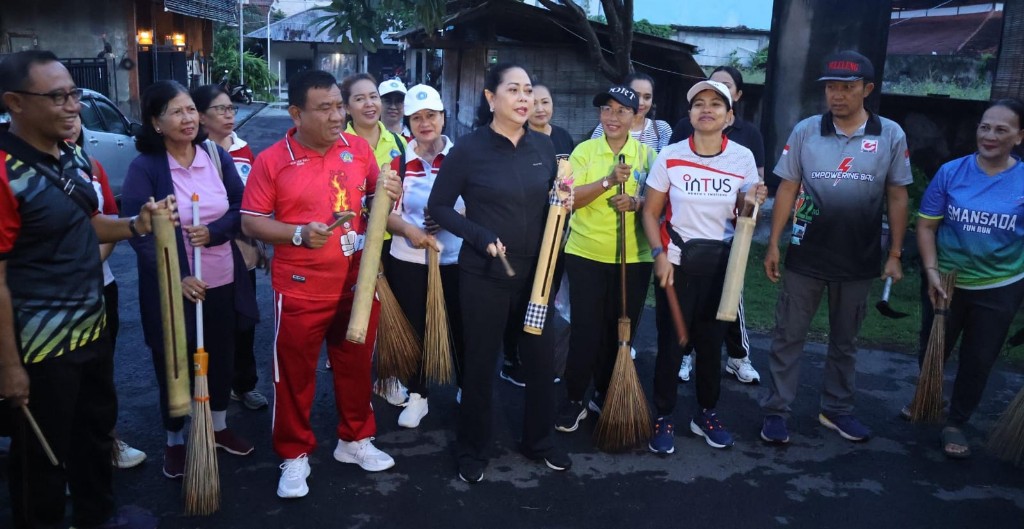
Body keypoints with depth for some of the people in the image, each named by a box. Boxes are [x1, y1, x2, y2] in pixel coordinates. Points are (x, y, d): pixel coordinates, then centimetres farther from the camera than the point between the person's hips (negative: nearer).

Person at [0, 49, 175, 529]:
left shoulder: (73, 156, 3)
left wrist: (137, 225, -3)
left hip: (92, 327, 9)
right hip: (42, 344, -9)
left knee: (97, 428, 24)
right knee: (43, 454, 11)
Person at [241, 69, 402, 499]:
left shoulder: (359, 148, 1)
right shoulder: (272, 161, -9)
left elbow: (374, 198, 14)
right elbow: (250, 223, -7)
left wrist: (387, 194, -10)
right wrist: (299, 233, -22)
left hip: (358, 282, 4)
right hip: (301, 289, -3)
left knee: (356, 365, 16)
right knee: (295, 374, 8)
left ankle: (355, 440, 36)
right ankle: (295, 455, 25)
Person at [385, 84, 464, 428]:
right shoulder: (398, 160, 0)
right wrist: (409, 229, -19)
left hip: (456, 258, -1)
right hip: (409, 260, 1)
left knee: (461, 327, 10)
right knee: (414, 329, 11)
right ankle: (417, 396, 27)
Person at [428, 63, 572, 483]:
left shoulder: (543, 147, 3)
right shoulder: (470, 148, -10)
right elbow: (438, 206, -6)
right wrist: (480, 236, -17)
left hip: (535, 273, 4)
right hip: (484, 274, -4)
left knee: (541, 360, 12)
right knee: (480, 364, 8)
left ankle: (541, 442, 33)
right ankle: (473, 451, 26)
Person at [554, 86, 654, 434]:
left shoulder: (646, 154, 3)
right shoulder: (584, 151, -1)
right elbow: (569, 199, -10)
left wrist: (636, 202, -18)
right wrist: (608, 182, -22)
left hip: (633, 258, 2)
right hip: (586, 255, -2)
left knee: (622, 331, 9)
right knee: (585, 331, 0)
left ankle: (605, 395, 28)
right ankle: (574, 400, 15)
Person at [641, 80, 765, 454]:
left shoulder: (743, 158, -2)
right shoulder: (670, 157, -6)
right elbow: (650, 213, -1)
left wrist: (753, 204, -16)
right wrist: (660, 255, -13)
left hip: (721, 262, 2)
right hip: (677, 260, -2)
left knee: (711, 341, 11)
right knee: (672, 342, 1)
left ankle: (706, 414, 29)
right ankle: (663, 419, 17)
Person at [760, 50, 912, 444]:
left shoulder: (891, 136, -3)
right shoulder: (805, 131, -4)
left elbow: (897, 198, 2)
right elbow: (787, 190, -1)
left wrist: (894, 255, 0)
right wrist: (773, 245, -4)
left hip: (859, 262, 1)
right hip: (805, 257, -1)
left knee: (845, 341, 16)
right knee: (788, 337, 5)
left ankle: (837, 409, 31)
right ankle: (776, 411, 16)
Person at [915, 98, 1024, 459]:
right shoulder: (951, 172, -9)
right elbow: (926, 225, -5)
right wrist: (932, 272, -13)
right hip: (947, 282, 0)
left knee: (978, 360, 13)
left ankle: (956, 425, 32)